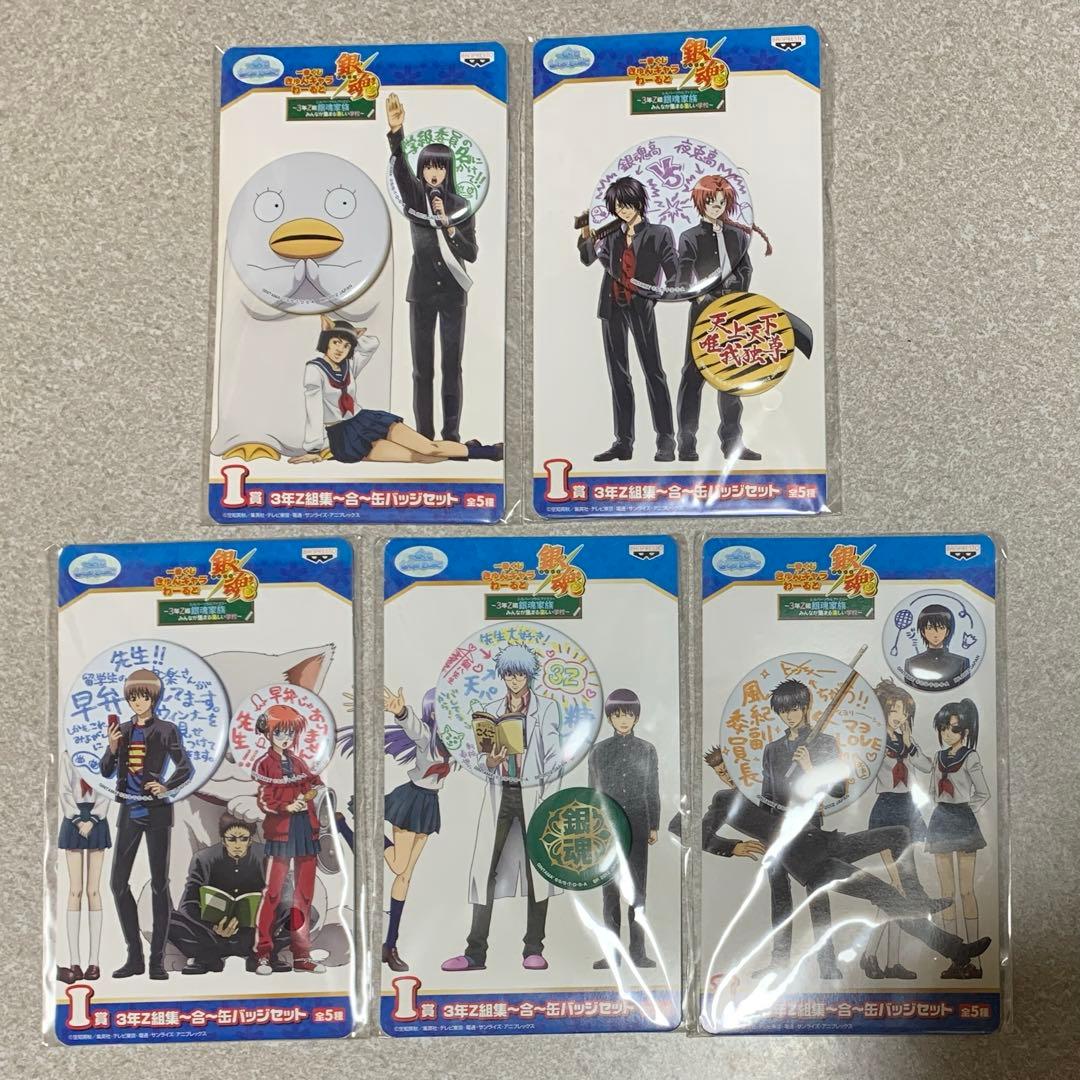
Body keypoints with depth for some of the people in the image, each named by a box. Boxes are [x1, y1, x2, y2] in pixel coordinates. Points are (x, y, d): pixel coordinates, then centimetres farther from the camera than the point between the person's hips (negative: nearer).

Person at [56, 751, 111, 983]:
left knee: (94, 891, -2)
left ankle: (93, 961, 0)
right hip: (73, 822, 0)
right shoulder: (68, 757, 7)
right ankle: (75, 962, -5)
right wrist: (78, 821, -12)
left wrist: (91, 821, -12)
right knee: (75, 891, -5)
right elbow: (65, 792, 0)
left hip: (97, 823, 0)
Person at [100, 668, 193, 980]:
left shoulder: (166, 730, -3)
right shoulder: (122, 730, 7)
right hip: (129, 811, 4)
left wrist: (166, 786, -20)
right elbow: (106, 772, 7)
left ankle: (157, 959, 6)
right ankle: (134, 956, 13)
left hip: (157, 811, -4)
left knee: (159, 883, 0)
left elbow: (186, 768, -4)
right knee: (118, 882, 2)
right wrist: (112, 747, -10)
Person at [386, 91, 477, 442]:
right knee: (422, 367, 3)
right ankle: (424, 434, 9)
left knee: (452, 366, 2)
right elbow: (398, 166, -21)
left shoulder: (461, 206, 2)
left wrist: (448, 225, -15)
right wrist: (396, 131, -39)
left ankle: (451, 434, 9)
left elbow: (472, 253, -1)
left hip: (453, 294, 0)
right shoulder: (414, 196, -1)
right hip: (421, 292, 0)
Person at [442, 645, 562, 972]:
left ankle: (533, 950, 7)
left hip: (534, 794, -3)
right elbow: (486, 761, 13)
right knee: (485, 868, -3)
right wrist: (491, 760, -10)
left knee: (537, 869, -1)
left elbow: (552, 754, 0)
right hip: (500, 794, 3)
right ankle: (475, 952, -1)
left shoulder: (546, 707, 5)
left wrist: (544, 795, -9)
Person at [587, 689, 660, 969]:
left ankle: (638, 952, 7)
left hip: (637, 826, 0)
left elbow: (652, 791, 6)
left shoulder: (647, 750, 4)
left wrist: (653, 826, 3)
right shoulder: (598, 751, 4)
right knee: (610, 890, 3)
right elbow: (593, 792, 7)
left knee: (637, 889, 2)